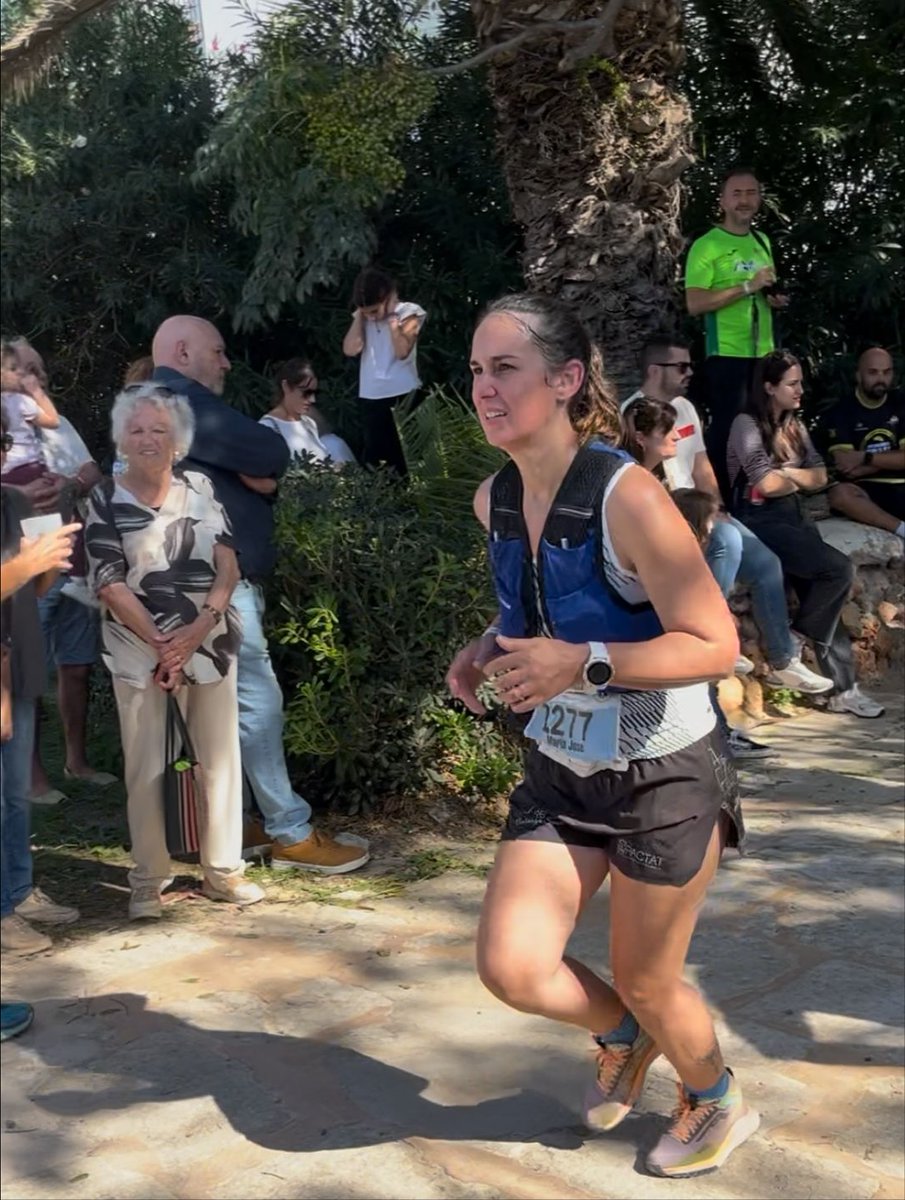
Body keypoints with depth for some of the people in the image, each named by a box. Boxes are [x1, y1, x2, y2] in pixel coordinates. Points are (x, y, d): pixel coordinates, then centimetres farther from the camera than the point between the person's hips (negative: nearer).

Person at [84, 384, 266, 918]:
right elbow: (110, 584, -8)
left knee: (220, 755, 6)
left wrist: (199, 627, -15)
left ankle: (223, 869, 19)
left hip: (210, 643, 3)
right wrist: (160, 642, -17)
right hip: (139, 649, -2)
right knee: (146, 765, 2)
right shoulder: (105, 500, -2)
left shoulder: (200, 488, 5)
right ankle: (149, 880, 13)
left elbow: (228, 567, 0)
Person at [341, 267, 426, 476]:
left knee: (403, 457, 1)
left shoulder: (409, 313, -3)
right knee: (373, 456, 9)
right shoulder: (363, 317, 10)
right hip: (371, 398, 5)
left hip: (402, 396, -4)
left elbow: (402, 352, -16)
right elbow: (350, 349, -4)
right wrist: (359, 315, -3)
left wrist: (392, 317, -10)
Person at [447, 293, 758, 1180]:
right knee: (510, 968, -3)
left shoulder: (626, 495, -25)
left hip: (664, 776, -5)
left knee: (645, 981, 10)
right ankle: (624, 1035, 32)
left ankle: (719, 1107, 44)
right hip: (561, 772, 6)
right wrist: (490, 648, -3)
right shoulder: (494, 501, -3)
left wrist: (584, 664, -34)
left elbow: (715, 644, -24)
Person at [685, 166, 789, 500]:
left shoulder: (763, 241, 14)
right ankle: (720, 498, 9)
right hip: (726, 354, -6)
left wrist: (776, 298, 4)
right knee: (727, 429, -2)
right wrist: (748, 287, -20)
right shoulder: (706, 245, -8)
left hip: (764, 352, 6)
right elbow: (695, 303, -17)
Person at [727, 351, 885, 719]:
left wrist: (786, 473, -9)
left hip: (794, 515, 7)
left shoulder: (794, 425, 15)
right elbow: (768, 484, -18)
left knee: (825, 597, -5)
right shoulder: (746, 424, -9)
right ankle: (796, 640, -1)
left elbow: (820, 477, 7)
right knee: (839, 570, -20)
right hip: (760, 522, -7)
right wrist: (798, 480, 1)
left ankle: (843, 689, -2)